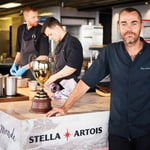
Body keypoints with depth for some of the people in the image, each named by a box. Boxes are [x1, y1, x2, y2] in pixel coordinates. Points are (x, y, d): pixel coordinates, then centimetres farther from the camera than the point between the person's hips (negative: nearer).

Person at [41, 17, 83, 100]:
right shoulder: (59, 45, 19)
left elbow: (72, 67, -21)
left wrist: (54, 76, -14)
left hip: (68, 84, -9)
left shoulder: (72, 42, -12)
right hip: (58, 85, 9)